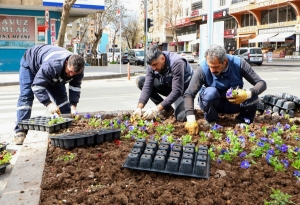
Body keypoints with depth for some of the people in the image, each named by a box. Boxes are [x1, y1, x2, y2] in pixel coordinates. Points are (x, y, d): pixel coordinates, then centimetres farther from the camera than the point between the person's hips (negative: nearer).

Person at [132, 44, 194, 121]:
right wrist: (139, 108, -34)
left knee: (181, 117, -33)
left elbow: (177, 91, -36)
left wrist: (157, 109, -42)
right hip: (168, 86, 6)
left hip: (184, 88, -6)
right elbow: (147, 87, -19)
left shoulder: (176, 63, -33)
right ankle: (167, 108, -5)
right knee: (140, 81, -12)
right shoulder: (152, 64, -16)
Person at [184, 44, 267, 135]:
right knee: (210, 92, -34)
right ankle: (211, 122, -7)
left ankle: (242, 121, 3)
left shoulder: (238, 63, -21)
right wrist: (191, 119, -42)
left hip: (234, 103, 2)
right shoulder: (203, 69, -25)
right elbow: (189, 94, -28)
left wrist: (248, 94, -41)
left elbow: (261, 83, -19)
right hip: (213, 104, -1)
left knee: (252, 98, -27)